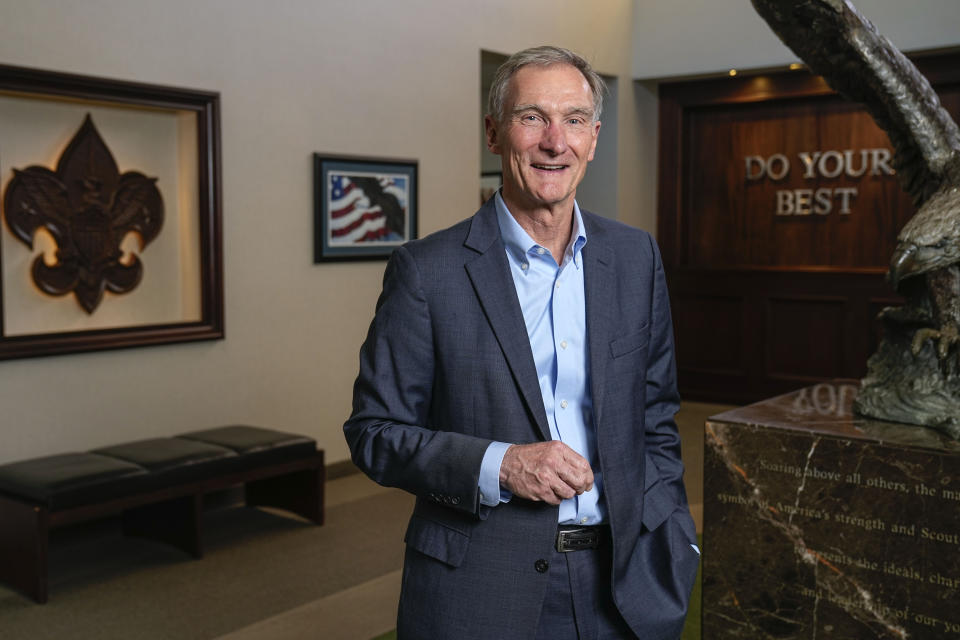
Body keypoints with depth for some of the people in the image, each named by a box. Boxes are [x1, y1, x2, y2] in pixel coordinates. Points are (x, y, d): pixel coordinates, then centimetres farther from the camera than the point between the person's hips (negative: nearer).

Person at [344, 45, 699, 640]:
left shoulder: (636, 256, 2)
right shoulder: (428, 271, -10)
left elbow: (655, 418, 9)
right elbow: (374, 431, -7)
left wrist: (672, 546, 4)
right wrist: (498, 464, -20)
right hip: (478, 589, -3)